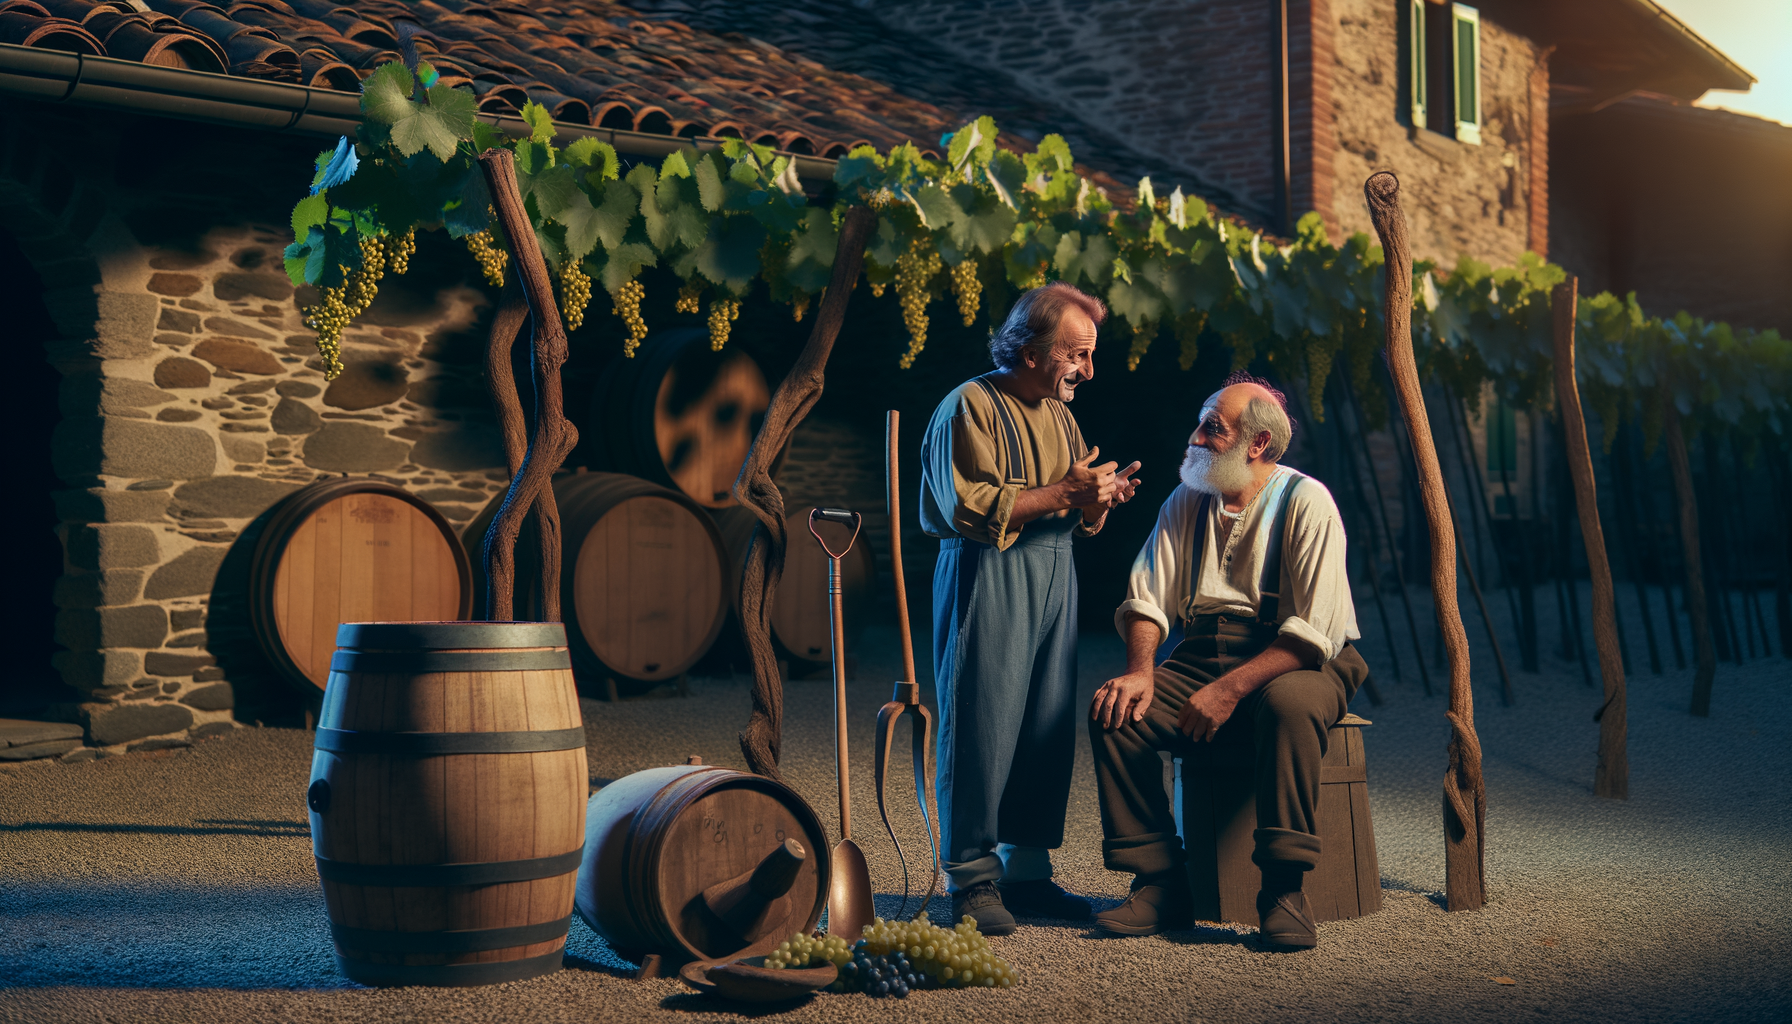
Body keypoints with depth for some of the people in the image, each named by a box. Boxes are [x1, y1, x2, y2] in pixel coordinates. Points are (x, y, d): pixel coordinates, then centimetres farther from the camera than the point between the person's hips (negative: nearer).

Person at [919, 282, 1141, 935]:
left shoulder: (1060, 415, 19)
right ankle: (971, 879, 2)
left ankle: (1026, 871, 16)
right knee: (981, 728, -7)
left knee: (1049, 728, 7)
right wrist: (1062, 493, -17)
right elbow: (969, 509, -18)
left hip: (1054, 577, 8)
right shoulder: (971, 406, -7)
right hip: (987, 580, -8)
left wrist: (1100, 498, -3)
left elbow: (1079, 520, 20)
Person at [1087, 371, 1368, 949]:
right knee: (1115, 709, -21)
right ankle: (1161, 884, -16)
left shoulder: (1305, 502, -9)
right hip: (1202, 658, 5)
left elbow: (1316, 631, -18)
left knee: (1288, 705, -39)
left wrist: (1231, 687, -28)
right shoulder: (1185, 504, 10)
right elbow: (1147, 600, 7)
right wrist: (1141, 670, -14)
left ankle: (1284, 891, -30)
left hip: (1296, 664, -5)